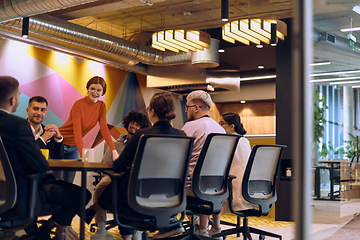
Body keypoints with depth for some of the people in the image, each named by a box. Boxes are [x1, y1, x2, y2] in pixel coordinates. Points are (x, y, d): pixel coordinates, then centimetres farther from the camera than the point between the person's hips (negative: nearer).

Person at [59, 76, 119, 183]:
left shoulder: (101, 106, -3)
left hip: (74, 147, 6)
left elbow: (104, 129, -10)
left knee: (69, 182, 2)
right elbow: (77, 132, -29)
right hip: (61, 143, -5)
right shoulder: (78, 105, -22)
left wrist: (114, 151, -24)